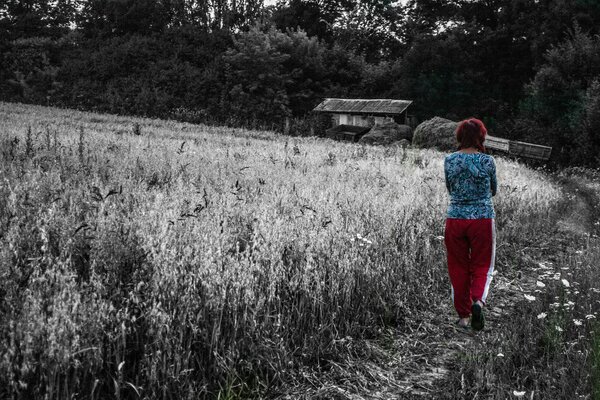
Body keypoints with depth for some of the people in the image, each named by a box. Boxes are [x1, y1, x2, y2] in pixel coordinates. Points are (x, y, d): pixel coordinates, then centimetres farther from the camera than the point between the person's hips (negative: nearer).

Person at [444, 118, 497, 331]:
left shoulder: (449, 160, -2)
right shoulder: (487, 161, -6)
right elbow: (493, 190, 9)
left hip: (455, 218, 1)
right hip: (483, 218, -1)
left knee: (458, 267, 12)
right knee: (482, 266, 11)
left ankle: (463, 315, 18)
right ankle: (478, 301, -15)